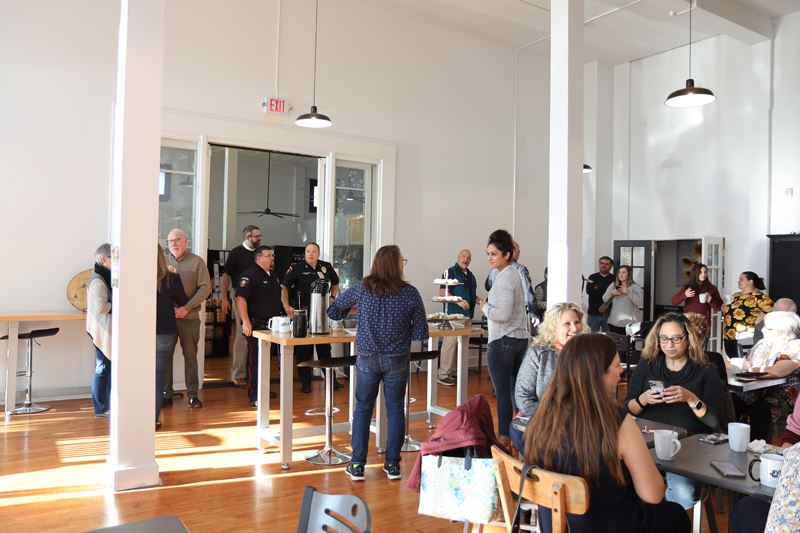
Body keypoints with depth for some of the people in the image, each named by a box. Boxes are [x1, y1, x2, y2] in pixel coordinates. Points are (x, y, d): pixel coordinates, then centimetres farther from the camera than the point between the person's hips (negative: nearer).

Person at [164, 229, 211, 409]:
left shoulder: (197, 262, 1)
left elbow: (205, 287, -4)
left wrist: (187, 308, -14)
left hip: (189, 317, -1)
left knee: (190, 356, 6)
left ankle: (192, 394, 15)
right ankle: (166, 394, 18)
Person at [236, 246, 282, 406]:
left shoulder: (272, 276, 17)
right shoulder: (250, 275, -11)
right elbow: (241, 298, -19)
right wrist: (246, 322, -26)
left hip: (271, 325, 9)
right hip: (256, 325, -9)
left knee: (266, 358, 15)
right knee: (255, 360, -5)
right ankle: (254, 396, -1)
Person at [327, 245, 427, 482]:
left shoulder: (361, 288, -7)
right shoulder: (411, 293, -10)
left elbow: (333, 311, 3)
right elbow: (421, 333, -7)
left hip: (367, 359, 1)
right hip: (397, 360, -1)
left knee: (362, 409, 12)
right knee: (395, 409, 11)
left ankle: (357, 465, 16)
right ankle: (392, 464, 20)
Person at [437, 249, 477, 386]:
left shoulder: (470, 275, 18)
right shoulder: (450, 272, -5)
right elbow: (442, 292, -13)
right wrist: (459, 301, -22)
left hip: (467, 314, 8)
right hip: (453, 313, -8)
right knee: (450, 343, -10)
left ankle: (455, 372, 20)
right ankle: (443, 374, -4)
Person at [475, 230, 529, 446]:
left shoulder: (504, 278, -15)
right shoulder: (514, 274, 15)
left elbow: (503, 314, -21)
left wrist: (485, 307, -6)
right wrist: (488, 304, 14)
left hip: (503, 341, -10)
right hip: (520, 338, 10)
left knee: (502, 392, -3)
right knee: (517, 388, 15)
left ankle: (504, 436, 2)